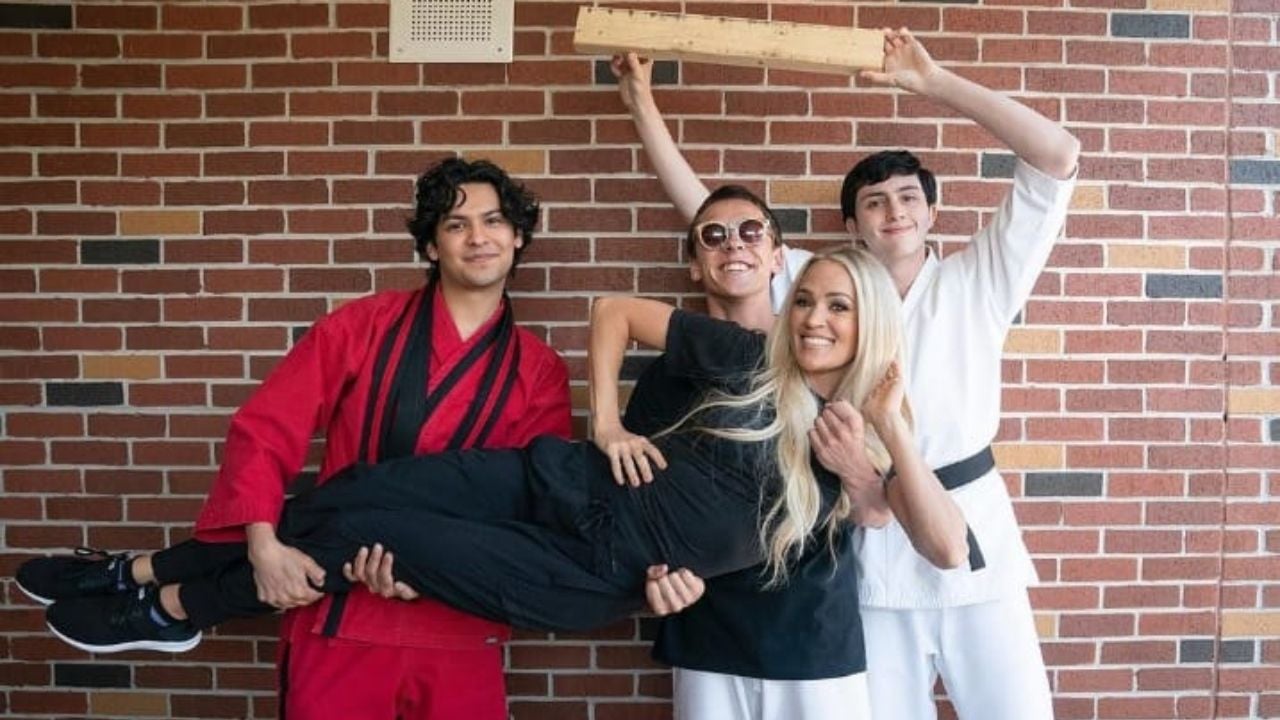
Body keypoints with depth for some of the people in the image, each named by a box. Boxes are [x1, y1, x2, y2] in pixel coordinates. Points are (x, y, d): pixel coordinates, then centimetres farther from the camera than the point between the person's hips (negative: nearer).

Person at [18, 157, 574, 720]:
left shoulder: (541, 374, 1)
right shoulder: (361, 326, 0)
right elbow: (263, 431, -2)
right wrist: (262, 547, -18)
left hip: (456, 631, 2)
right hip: (338, 617, -1)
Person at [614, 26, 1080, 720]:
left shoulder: (975, 282, 2)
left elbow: (1057, 157, -6)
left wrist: (934, 82, -7)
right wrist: (643, 105, 4)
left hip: (974, 537, -1)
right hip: (875, 555, 1)